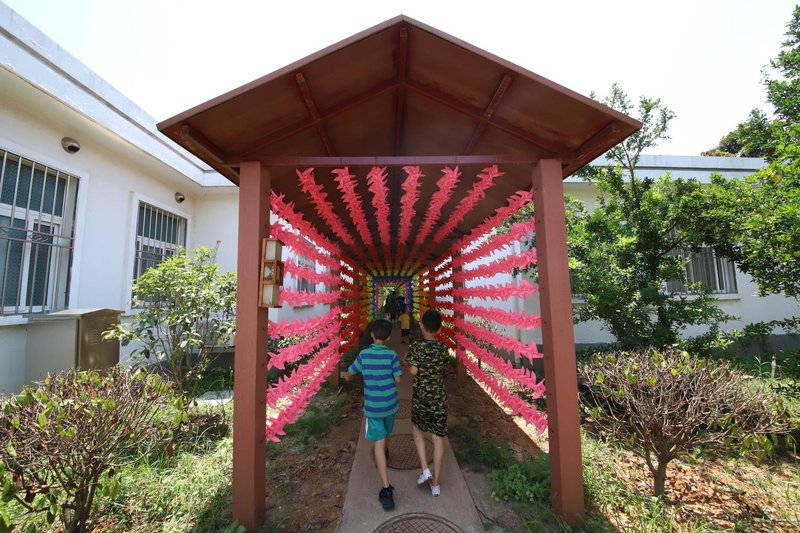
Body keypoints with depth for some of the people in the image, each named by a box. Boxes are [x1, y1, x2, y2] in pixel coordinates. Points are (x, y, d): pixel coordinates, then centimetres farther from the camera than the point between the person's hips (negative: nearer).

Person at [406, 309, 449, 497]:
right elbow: (442, 366, 8)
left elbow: (413, 371, -19)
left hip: (420, 397, -2)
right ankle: (436, 482, 23)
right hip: (439, 398, 2)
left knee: (417, 430, 24)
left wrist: (408, 365, 0)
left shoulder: (415, 346, -16)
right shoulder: (443, 348, -5)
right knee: (438, 438, 13)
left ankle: (425, 469, 16)